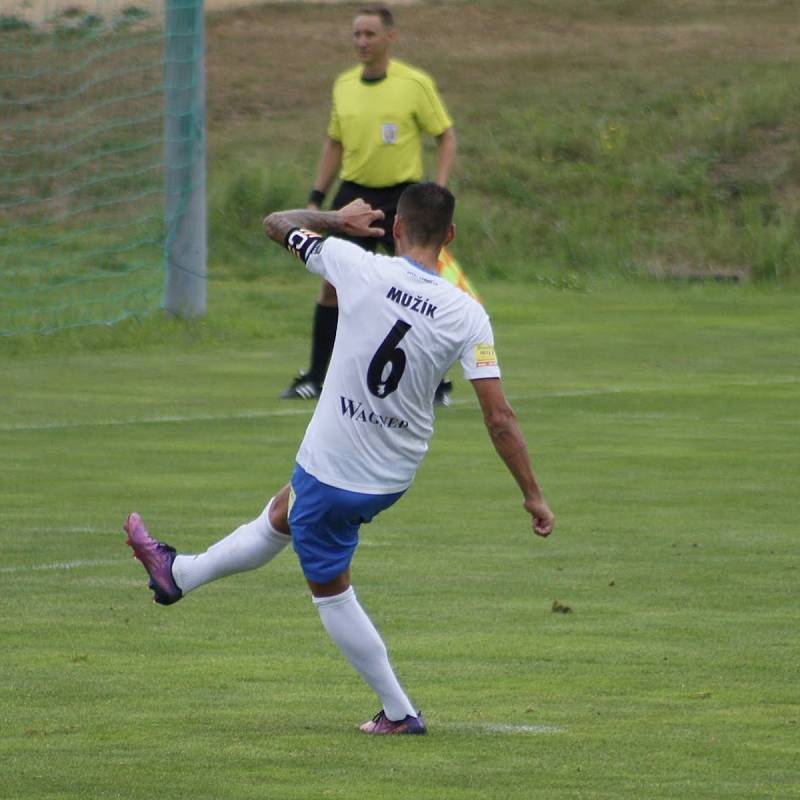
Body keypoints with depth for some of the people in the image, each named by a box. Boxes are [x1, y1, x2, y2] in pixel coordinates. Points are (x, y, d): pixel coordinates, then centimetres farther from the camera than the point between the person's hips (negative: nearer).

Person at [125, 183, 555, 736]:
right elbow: (500, 418, -16)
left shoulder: (360, 267, -18)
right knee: (282, 516, 31)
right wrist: (533, 495, -7)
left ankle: (399, 712, 21)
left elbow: (279, 224, 0)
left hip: (331, 470, -5)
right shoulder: (467, 315, -14)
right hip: (395, 477, 5)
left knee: (331, 590, 16)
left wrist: (341, 218, 18)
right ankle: (179, 573, 50)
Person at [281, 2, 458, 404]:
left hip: (401, 196, -4)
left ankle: (436, 383, 6)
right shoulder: (344, 85, 7)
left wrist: (437, 192, -12)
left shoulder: (416, 84, -7)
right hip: (353, 193, 4)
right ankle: (315, 378, 11)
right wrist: (316, 197, 12)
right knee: (332, 284, 1)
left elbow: (446, 137, -2)